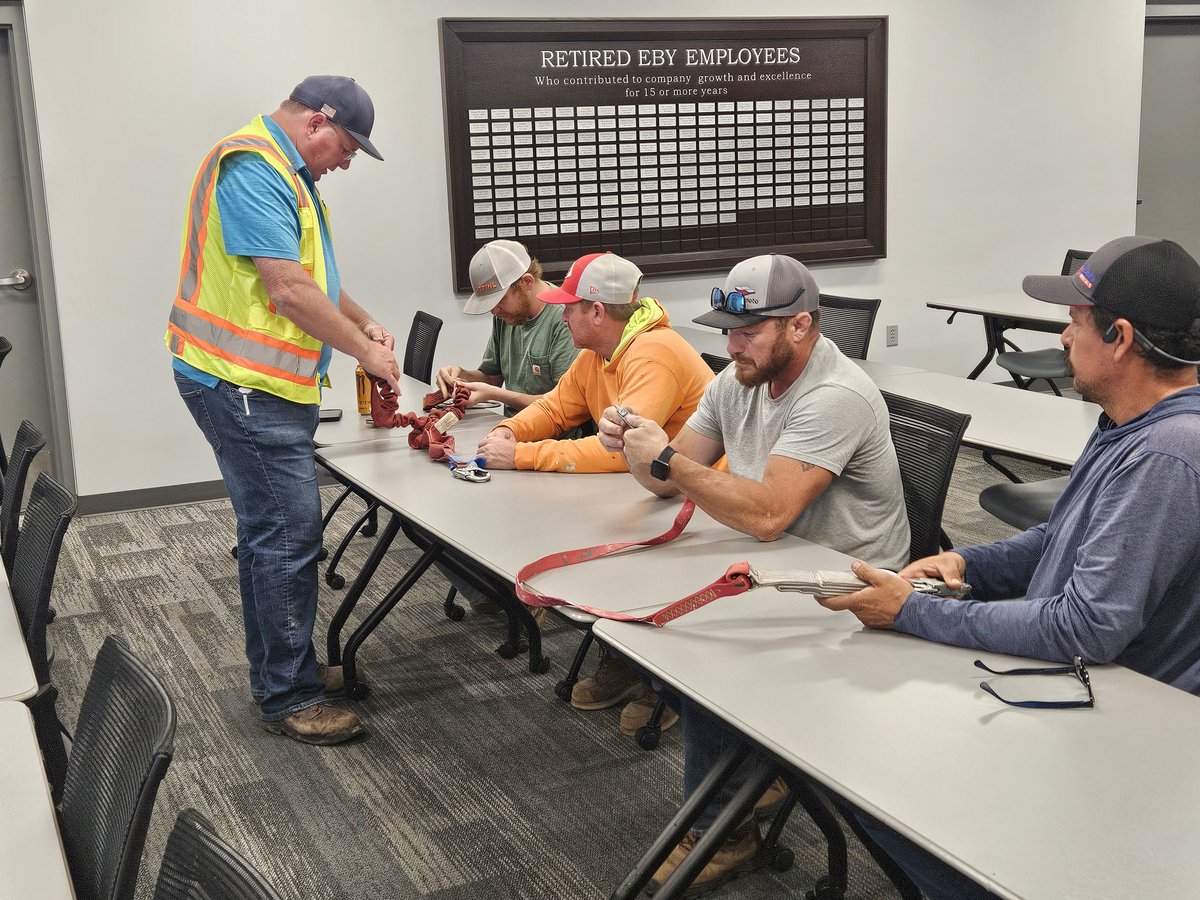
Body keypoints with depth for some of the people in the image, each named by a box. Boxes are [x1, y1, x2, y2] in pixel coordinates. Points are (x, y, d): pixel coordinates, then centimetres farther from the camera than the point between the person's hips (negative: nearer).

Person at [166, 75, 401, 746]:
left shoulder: (284, 175, 18)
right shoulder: (252, 169, -16)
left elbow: (310, 273, 28)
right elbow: (289, 290, -22)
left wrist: (364, 322, 12)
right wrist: (365, 350, -11)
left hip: (265, 387, 11)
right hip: (246, 388, -11)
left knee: (270, 532, 17)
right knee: (289, 539, -7)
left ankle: (275, 672, 29)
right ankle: (290, 697, 3)